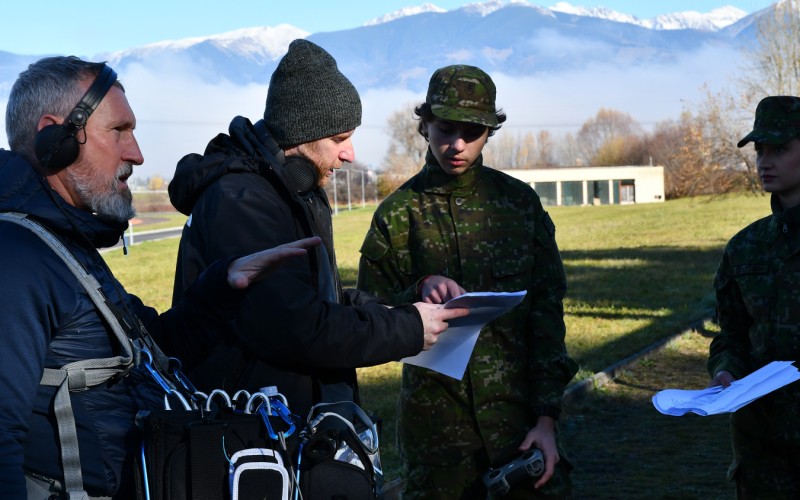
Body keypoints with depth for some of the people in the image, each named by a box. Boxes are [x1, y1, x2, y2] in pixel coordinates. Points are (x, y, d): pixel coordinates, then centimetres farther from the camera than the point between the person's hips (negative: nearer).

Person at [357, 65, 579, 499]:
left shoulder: (519, 201, 3)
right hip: (436, 416, 0)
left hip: (519, 409, 1)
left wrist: (547, 417, -2)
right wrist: (420, 290, -18)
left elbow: (547, 311, 3)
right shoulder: (398, 214, 0)